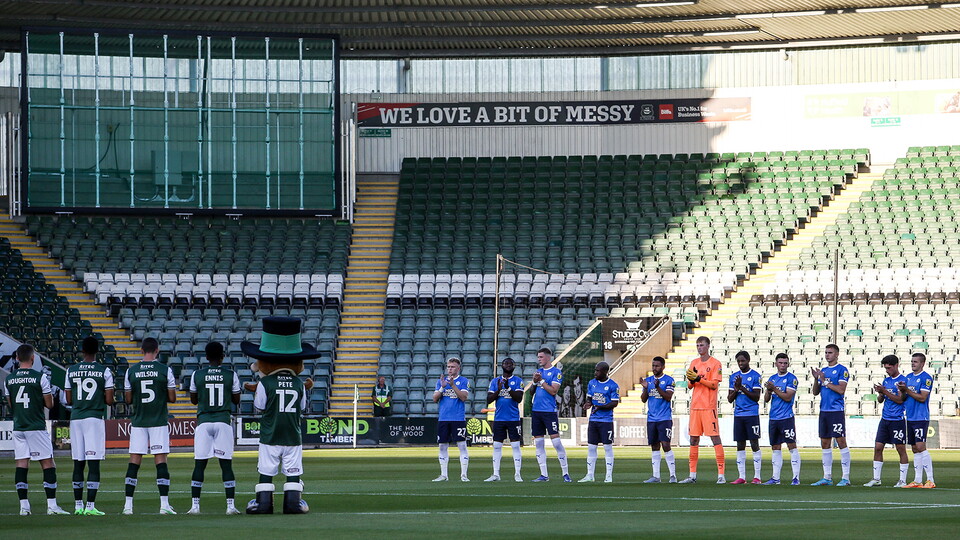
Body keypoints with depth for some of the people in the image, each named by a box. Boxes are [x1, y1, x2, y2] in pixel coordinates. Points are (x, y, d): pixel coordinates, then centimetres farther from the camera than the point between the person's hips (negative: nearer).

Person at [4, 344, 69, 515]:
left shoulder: (8, 379, 4)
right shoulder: (40, 378, -9)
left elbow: (10, 404, 14)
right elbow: (49, 404, -5)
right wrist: (50, 394, 15)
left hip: (18, 427, 4)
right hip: (36, 427, -4)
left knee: (21, 464, 5)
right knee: (48, 464, 0)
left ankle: (24, 506, 2)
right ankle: (51, 505, -5)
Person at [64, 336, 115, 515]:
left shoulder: (71, 371, 5)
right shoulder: (104, 371, -3)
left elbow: (69, 400, 7)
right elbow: (109, 400, -6)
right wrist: (112, 394, 16)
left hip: (76, 419, 3)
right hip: (95, 418, -3)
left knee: (78, 464, 9)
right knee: (94, 464, -4)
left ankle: (78, 505, 11)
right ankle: (90, 505, -9)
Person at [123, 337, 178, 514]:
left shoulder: (131, 371, 0)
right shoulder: (165, 370, -5)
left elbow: (129, 399, 5)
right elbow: (172, 398, -2)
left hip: (138, 421, 2)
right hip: (159, 422, -2)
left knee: (134, 462, 4)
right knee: (161, 461, -1)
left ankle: (128, 504, 1)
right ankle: (164, 504, -6)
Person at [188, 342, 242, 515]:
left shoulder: (197, 375, 1)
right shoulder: (230, 375, 0)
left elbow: (194, 400, 12)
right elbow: (236, 400, 9)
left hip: (203, 422, 0)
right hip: (223, 421, 0)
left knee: (199, 464, 3)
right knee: (226, 464, 1)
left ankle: (195, 505, -1)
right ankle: (230, 505, -4)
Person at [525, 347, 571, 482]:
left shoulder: (556, 372, -4)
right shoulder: (539, 371, 16)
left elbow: (553, 391, -13)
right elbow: (531, 391, 16)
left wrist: (541, 380, -12)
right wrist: (534, 381, -2)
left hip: (549, 411, -7)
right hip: (536, 410, 7)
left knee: (556, 441, -10)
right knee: (539, 444, 6)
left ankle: (565, 473, -5)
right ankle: (543, 475, 10)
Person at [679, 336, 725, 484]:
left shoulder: (715, 363, -4)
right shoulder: (694, 363, 15)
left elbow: (714, 385, -10)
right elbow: (690, 385, 15)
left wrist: (699, 379, -18)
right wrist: (691, 380, -7)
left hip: (709, 407, -6)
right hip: (695, 406, 6)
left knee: (715, 438, -8)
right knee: (693, 440, 8)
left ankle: (721, 475, -9)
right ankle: (692, 475, 13)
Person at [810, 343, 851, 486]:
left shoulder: (842, 370, -5)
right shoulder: (823, 371, 17)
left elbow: (841, 390, -16)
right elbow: (816, 392, 16)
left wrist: (825, 381, -13)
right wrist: (816, 379, -1)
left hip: (836, 411, -8)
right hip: (824, 411, 8)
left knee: (841, 442, -7)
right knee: (825, 444, 8)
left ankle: (846, 477, -7)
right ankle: (827, 477, 13)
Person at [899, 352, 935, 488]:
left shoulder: (926, 378, -8)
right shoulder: (909, 377, 16)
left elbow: (922, 398, -15)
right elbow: (903, 398, 18)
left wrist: (907, 390, -16)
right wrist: (901, 391, -3)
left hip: (921, 418, -8)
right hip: (910, 418, 8)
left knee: (920, 447, -14)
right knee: (915, 449, 8)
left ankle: (930, 480, -12)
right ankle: (917, 480, 11)